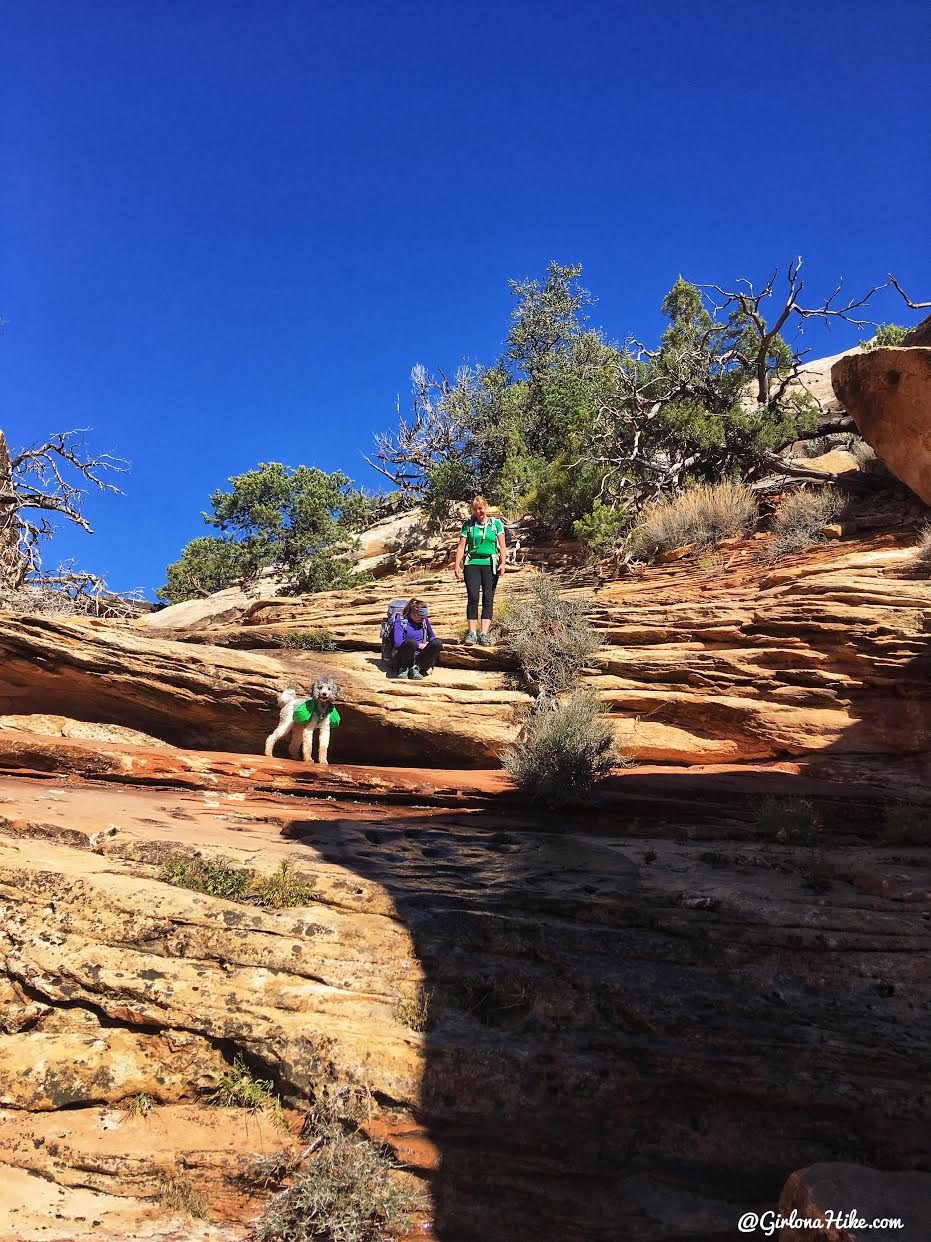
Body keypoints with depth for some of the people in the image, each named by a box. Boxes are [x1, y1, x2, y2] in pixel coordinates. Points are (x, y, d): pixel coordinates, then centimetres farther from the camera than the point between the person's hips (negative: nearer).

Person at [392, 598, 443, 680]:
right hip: (402, 659, -4)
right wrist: (419, 645, -11)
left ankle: (416, 668, -22)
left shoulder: (424, 620, 12)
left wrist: (429, 646, 4)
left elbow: (432, 636, 28)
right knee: (411, 641, -37)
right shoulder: (400, 621, -3)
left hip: (419, 658, 4)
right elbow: (398, 643, -15)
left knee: (437, 643, -23)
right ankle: (404, 669, -15)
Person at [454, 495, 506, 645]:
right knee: (472, 598, -8)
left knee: (488, 599, -3)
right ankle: (472, 633, -6)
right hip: (472, 563, 0)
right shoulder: (468, 524, 10)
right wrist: (457, 565, -2)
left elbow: (502, 546, 4)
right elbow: (461, 546, 7)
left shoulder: (496, 523, 7)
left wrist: (502, 563, -9)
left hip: (490, 564, 0)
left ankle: (484, 633, -5)